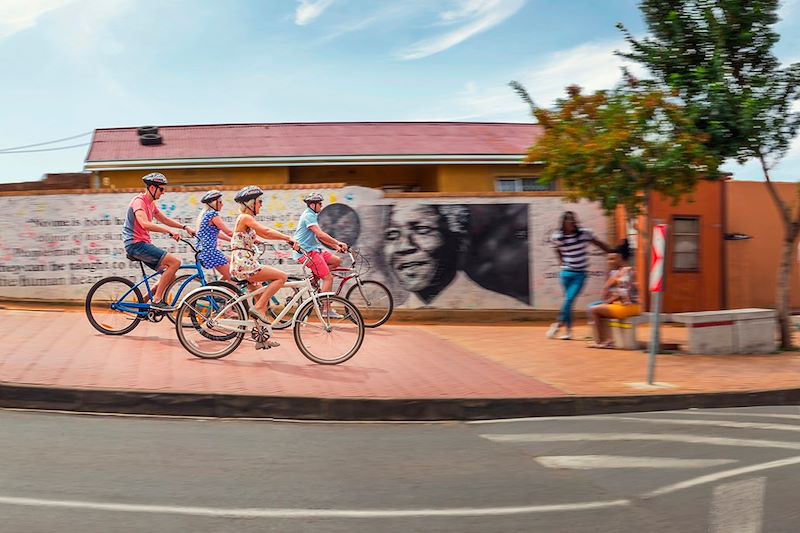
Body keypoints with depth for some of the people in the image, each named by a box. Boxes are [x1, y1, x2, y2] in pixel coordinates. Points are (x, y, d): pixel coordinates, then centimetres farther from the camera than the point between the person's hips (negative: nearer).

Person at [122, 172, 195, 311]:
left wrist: (185, 227, 17)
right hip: (136, 244, -10)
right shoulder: (139, 201, -14)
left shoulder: (151, 204, 17)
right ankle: (157, 300, -17)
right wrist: (170, 232, -34)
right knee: (175, 262, -20)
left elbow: (164, 219, 28)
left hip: (144, 244, 10)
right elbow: (145, 224, -29)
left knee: (170, 276, 6)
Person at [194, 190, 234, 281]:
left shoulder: (204, 214, 16)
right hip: (210, 252, -10)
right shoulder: (213, 215, -13)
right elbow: (229, 232, -13)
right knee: (231, 278, -3)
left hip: (202, 251, 10)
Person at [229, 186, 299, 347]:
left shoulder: (246, 219, 20)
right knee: (281, 276, -14)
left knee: (262, 299, 14)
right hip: (244, 264, -10)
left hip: (245, 264, 10)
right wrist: (289, 239, -19)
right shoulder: (245, 218, -10)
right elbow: (267, 232, -22)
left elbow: (264, 235, 20)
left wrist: (288, 240, 13)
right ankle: (258, 308, -12)